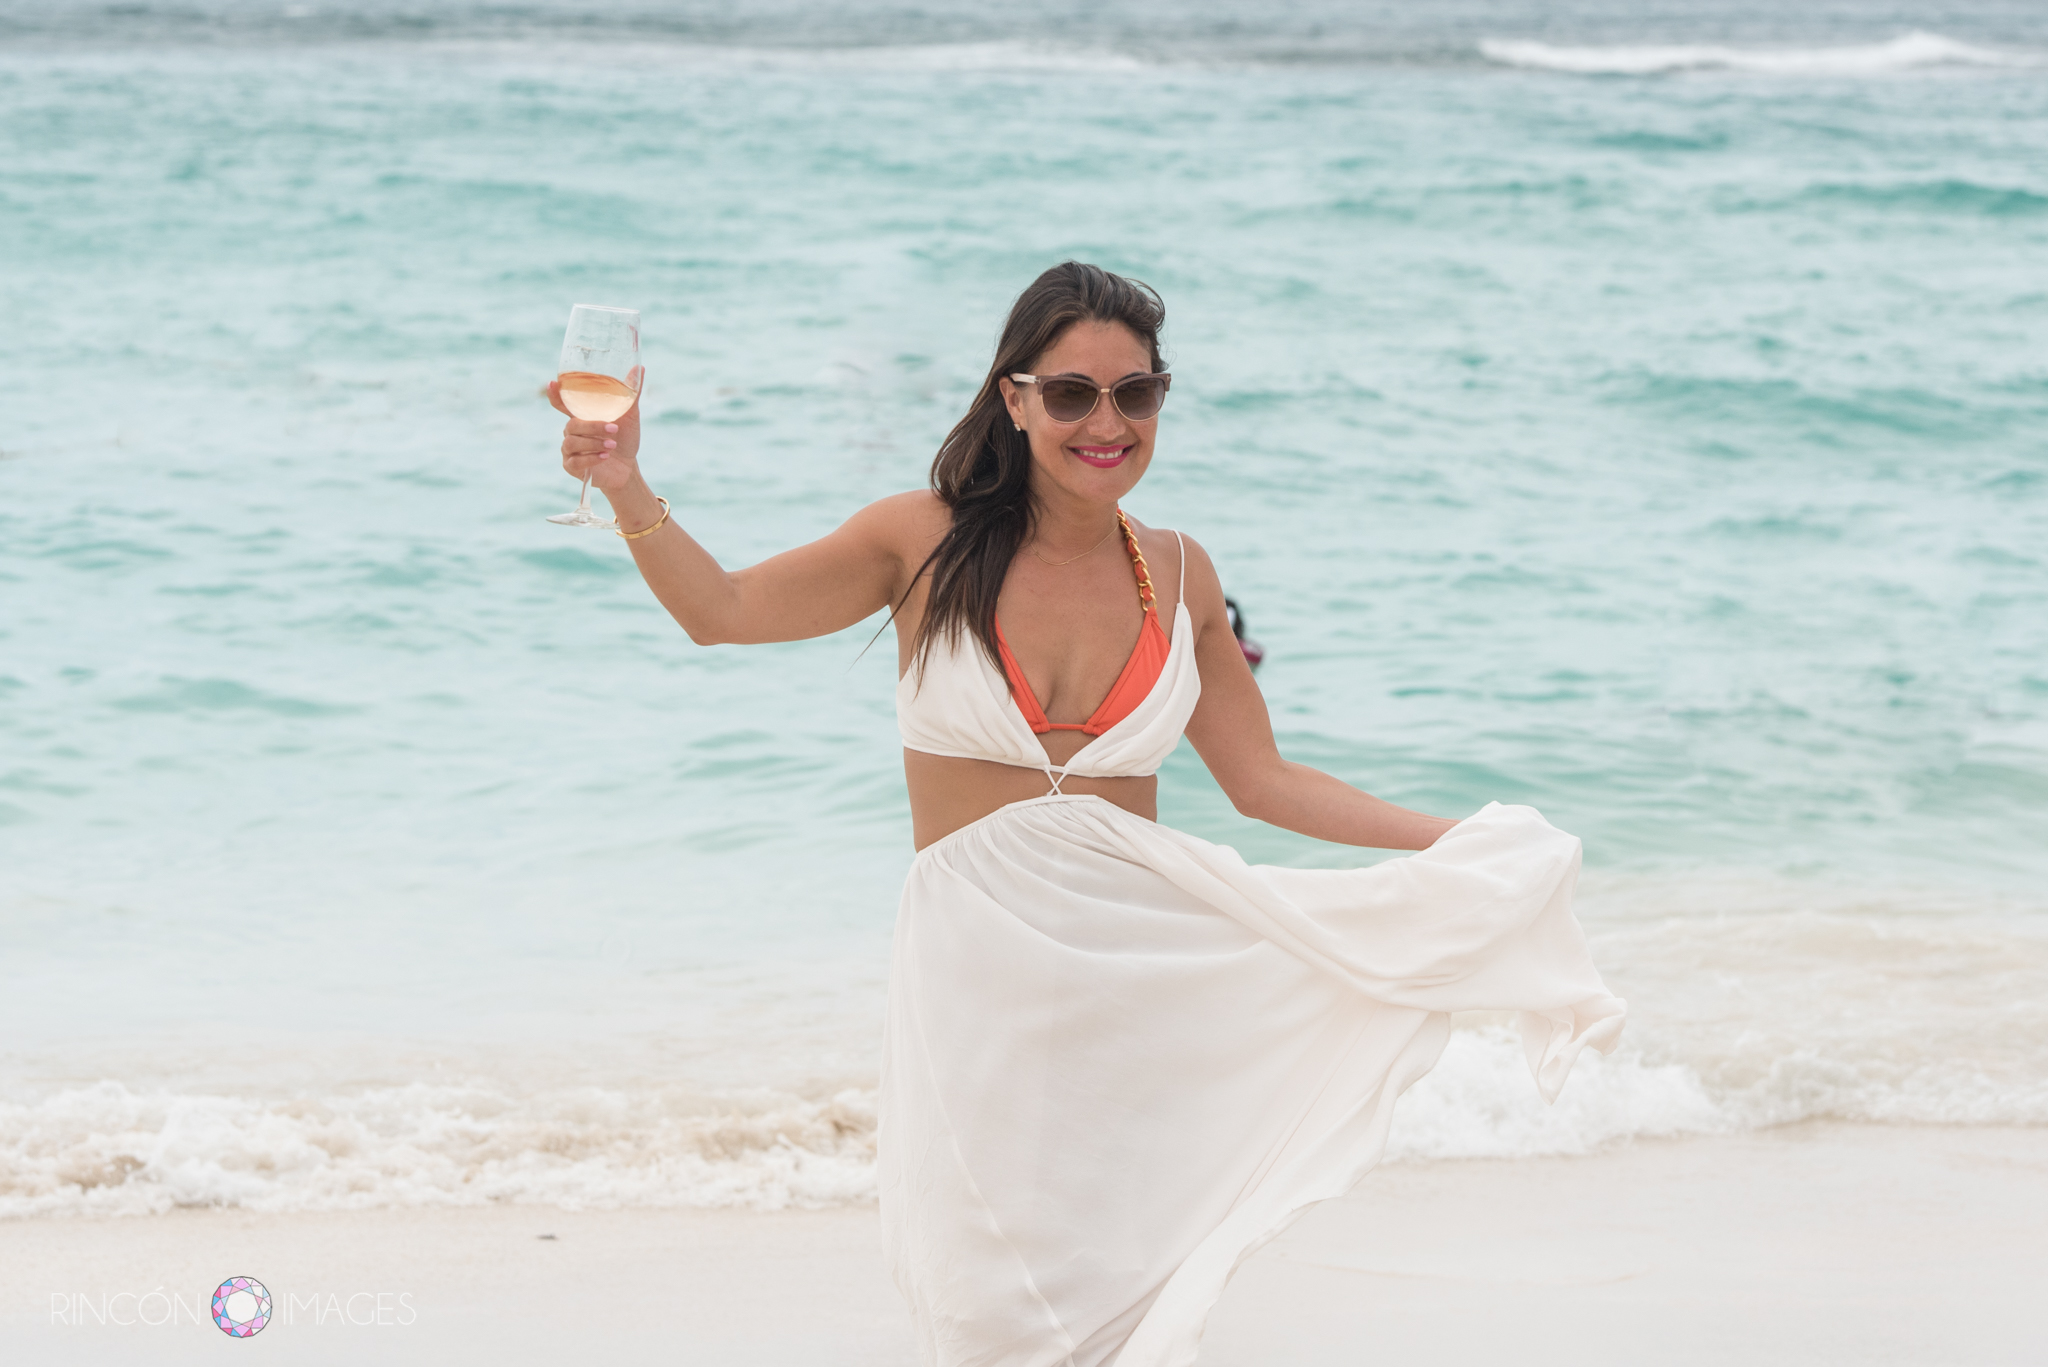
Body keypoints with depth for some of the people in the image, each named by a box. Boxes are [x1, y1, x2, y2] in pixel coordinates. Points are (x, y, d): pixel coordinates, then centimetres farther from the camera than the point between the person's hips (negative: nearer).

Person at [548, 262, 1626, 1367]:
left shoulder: (1177, 575, 7)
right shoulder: (930, 541, -1)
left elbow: (1264, 780, 12)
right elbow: (722, 610, 4)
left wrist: (1457, 844, 7)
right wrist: (629, 491, -11)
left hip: (1141, 969, 2)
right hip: (977, 971, -2)